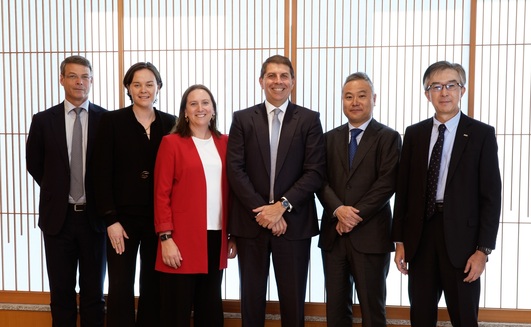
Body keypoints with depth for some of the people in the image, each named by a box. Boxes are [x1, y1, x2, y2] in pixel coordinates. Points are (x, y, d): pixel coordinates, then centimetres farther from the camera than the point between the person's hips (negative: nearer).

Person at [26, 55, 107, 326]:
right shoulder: (43, 120, 0)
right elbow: (33, 163, 11)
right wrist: (56, 191, 8)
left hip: (94, 215, -1)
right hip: (58, 216, 1)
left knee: (93, 289, 11)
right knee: (61, 290, 12)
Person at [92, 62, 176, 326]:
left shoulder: (170, 124, 4)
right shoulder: (112, 120, -2)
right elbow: (102, 173, -5)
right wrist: (110, 219, -10)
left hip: (159, 218, 2)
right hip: (123, 217, -2)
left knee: (154, 286, 12)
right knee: (120, 287, 4)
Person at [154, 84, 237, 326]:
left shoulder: (224, 143, 10)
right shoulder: (171, 143, -2)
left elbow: (230, 191, 11)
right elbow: (161, 194, -5)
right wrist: (166, 237, -11)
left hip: (217, 236, 4)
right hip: (182, 238, -4)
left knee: (211, 307, 14)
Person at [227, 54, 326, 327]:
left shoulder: (309, 119, 3)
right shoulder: (243, 119, 5)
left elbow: (315, 171, -4)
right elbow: (235, 170, -3)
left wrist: (282, 205, -13)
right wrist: (261, 210, -11)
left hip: (294, 222, 0)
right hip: (251, 220, 1)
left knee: (293, 298, 8)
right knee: (252, 296, 10)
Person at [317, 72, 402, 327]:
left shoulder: (389, 137, 0)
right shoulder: (330, 138, 11)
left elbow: (386, 184, -10)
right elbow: (321, 181, 3)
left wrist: (356, 215, -15)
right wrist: (338, 210, -14)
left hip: (370, 234, -3)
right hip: (333, 234, 4)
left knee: (372, 307, 6)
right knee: (336, 306, 12)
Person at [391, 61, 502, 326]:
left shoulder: (481, 134, -2)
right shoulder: (414, 134, 7)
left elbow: (491, 195, -5)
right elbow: (403, 190, 7)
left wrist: (483, 249, -10)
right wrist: (400, 240, 4)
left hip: (461, 238, -3)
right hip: (420, 237, 3)